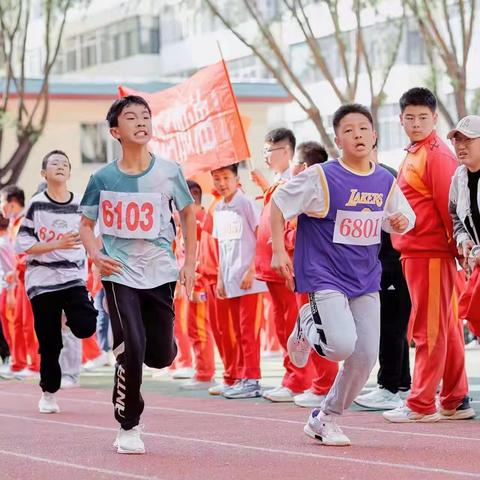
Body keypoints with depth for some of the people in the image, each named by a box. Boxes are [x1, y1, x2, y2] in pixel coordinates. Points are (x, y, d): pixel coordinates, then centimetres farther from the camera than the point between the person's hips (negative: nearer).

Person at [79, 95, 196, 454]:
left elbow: (187, 213, 12)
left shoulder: (169, 172, -3)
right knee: (132, 349, -14)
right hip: (120, 274, -2)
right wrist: (95, 255, -12)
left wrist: (190, 262, 7)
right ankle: (129, 427, 3)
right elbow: (87, 224, 7)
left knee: (160, 356, 4)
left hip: (160, 273, 2)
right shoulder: (103, 178, -4)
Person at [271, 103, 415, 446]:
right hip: (325, 274, -5)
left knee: (366, 358, 0)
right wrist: (279, 251, -8)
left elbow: (403, 219, 18)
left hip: (366, 279, 5)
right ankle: (307, 327, 12)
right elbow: (279, 203, -3)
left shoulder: (386, 182, 3)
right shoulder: (321, 178, -12)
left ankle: (325, 419, 20)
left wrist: (402, 223, -6)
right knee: (343, 345, -24)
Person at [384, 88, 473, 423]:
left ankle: (422, 405, -2)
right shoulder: (413, 155, 17)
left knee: (430, 329, -5)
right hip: (415, 253, 9)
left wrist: (457, 247, -16)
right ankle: (455, 400, 19)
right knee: (446, 327, 13)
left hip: (431, 253, -9)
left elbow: (447, 205, -15)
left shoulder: (437, 154, -12)